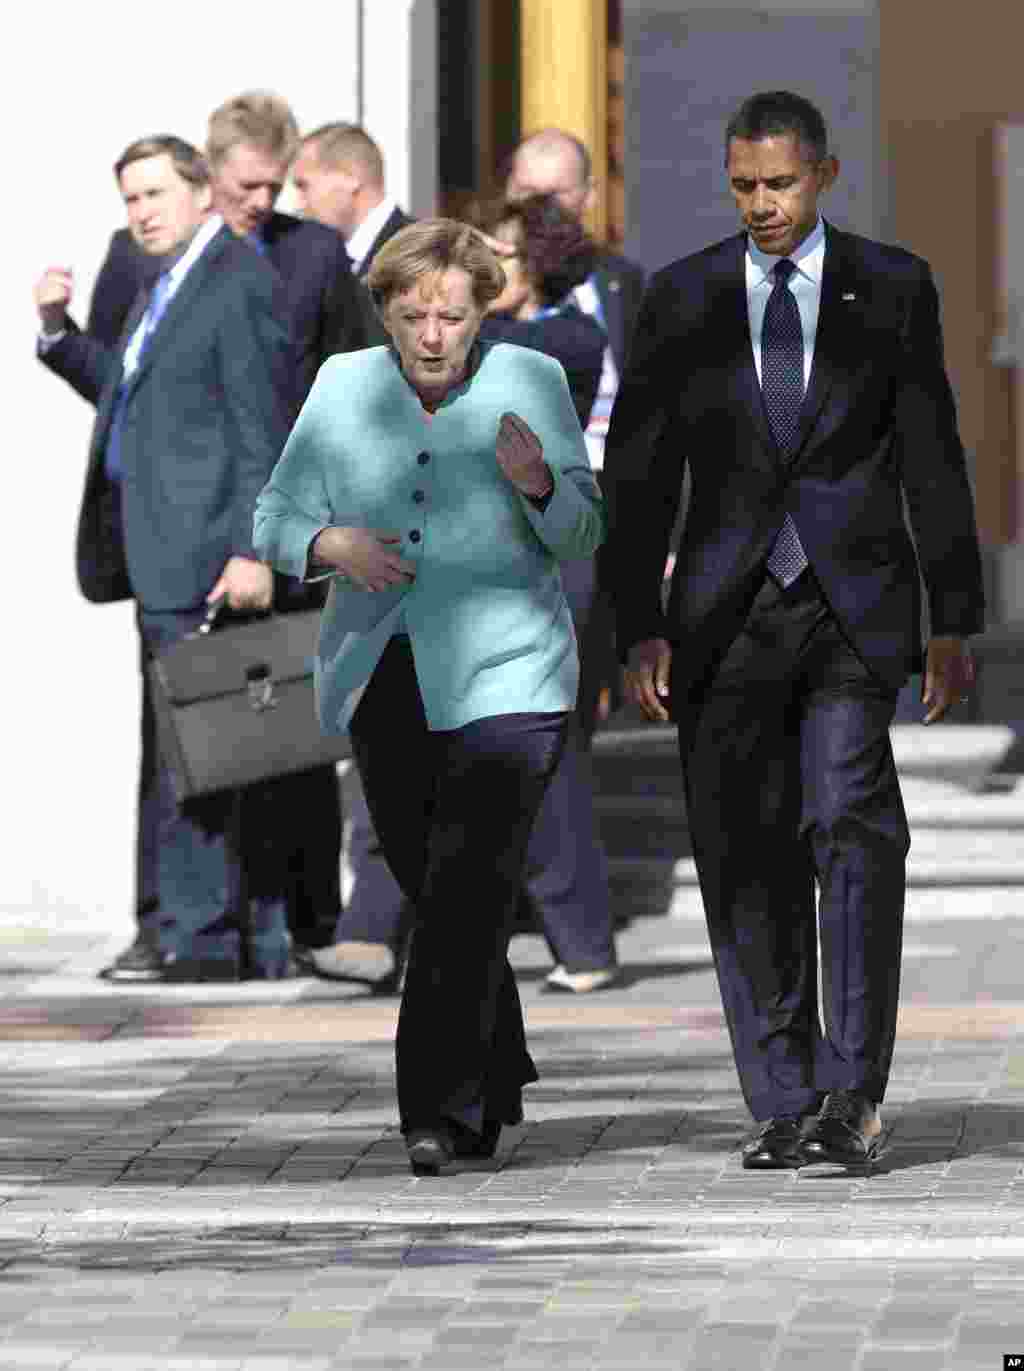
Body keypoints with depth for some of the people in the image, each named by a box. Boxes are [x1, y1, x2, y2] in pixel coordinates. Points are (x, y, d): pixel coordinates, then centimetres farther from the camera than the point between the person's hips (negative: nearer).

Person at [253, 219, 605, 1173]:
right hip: (382, 673, 3)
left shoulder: (531, 382, -1)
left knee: (470, 886, -14)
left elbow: (580, 533, -3)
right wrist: (330, 543, -16)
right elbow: (275, 519, 5)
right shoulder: (344, 387, 4)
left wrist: (538, 483, -24)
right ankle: (497, 1081, 26)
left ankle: (442, 1110, -17)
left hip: (500, 673, -3)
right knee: (427, 880, 10)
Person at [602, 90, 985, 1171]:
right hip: (727, 614, 2)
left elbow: (933, 460, 8)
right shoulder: (682, 299, 7)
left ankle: (850, 1094, -16)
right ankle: (783, 1106, 9)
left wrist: (953, 622, 4)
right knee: (746, 860, 1)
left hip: (853, 605, -2)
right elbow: (638, 471, 7)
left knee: (851, 828, -17)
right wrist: (639, 628, -1)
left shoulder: (891, 288, 6)